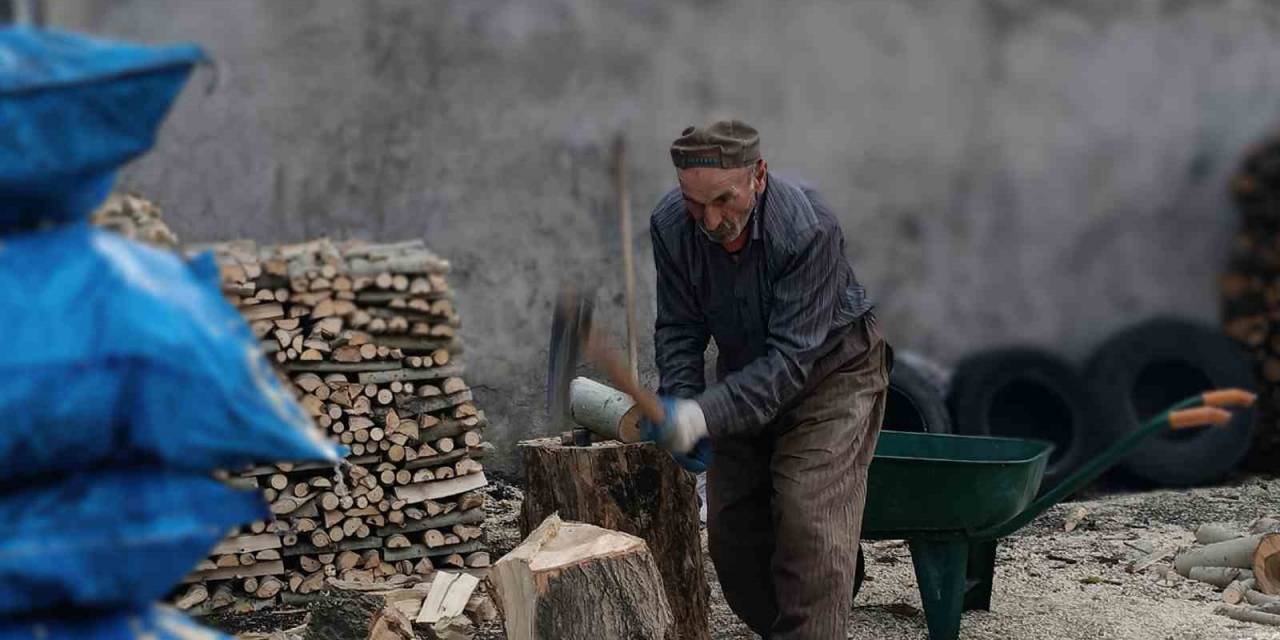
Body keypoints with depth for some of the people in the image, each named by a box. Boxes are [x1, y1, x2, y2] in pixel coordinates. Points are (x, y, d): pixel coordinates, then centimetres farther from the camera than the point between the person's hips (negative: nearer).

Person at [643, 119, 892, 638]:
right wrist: (680, 407, -26)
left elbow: (791, 358, -35)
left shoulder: (808, 229, -34)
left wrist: (707, 415, -44)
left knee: (809, 524, -19)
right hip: (746, 371, 6)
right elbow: (679, 331, -10)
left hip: (830, 368, -5)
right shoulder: (670, 224, -18)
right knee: (731, 529, 6)